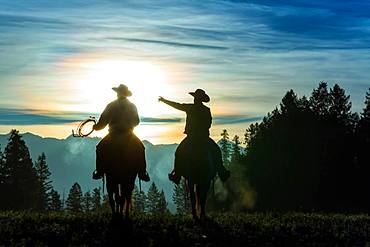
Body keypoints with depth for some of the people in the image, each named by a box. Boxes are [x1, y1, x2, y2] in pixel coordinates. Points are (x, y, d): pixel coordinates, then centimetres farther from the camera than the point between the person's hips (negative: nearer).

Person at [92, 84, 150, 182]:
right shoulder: (132, 106, 2)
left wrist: (96, 127, 13)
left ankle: (99, 172, 10)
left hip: (113, 135, -1)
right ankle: (142, 173, 9)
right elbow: (136, 122, 12)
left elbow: (103, 121, -6)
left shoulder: (111, 106, -6)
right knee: (140, 148, 19)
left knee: (100, 148, 18)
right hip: (128, 135, 2)